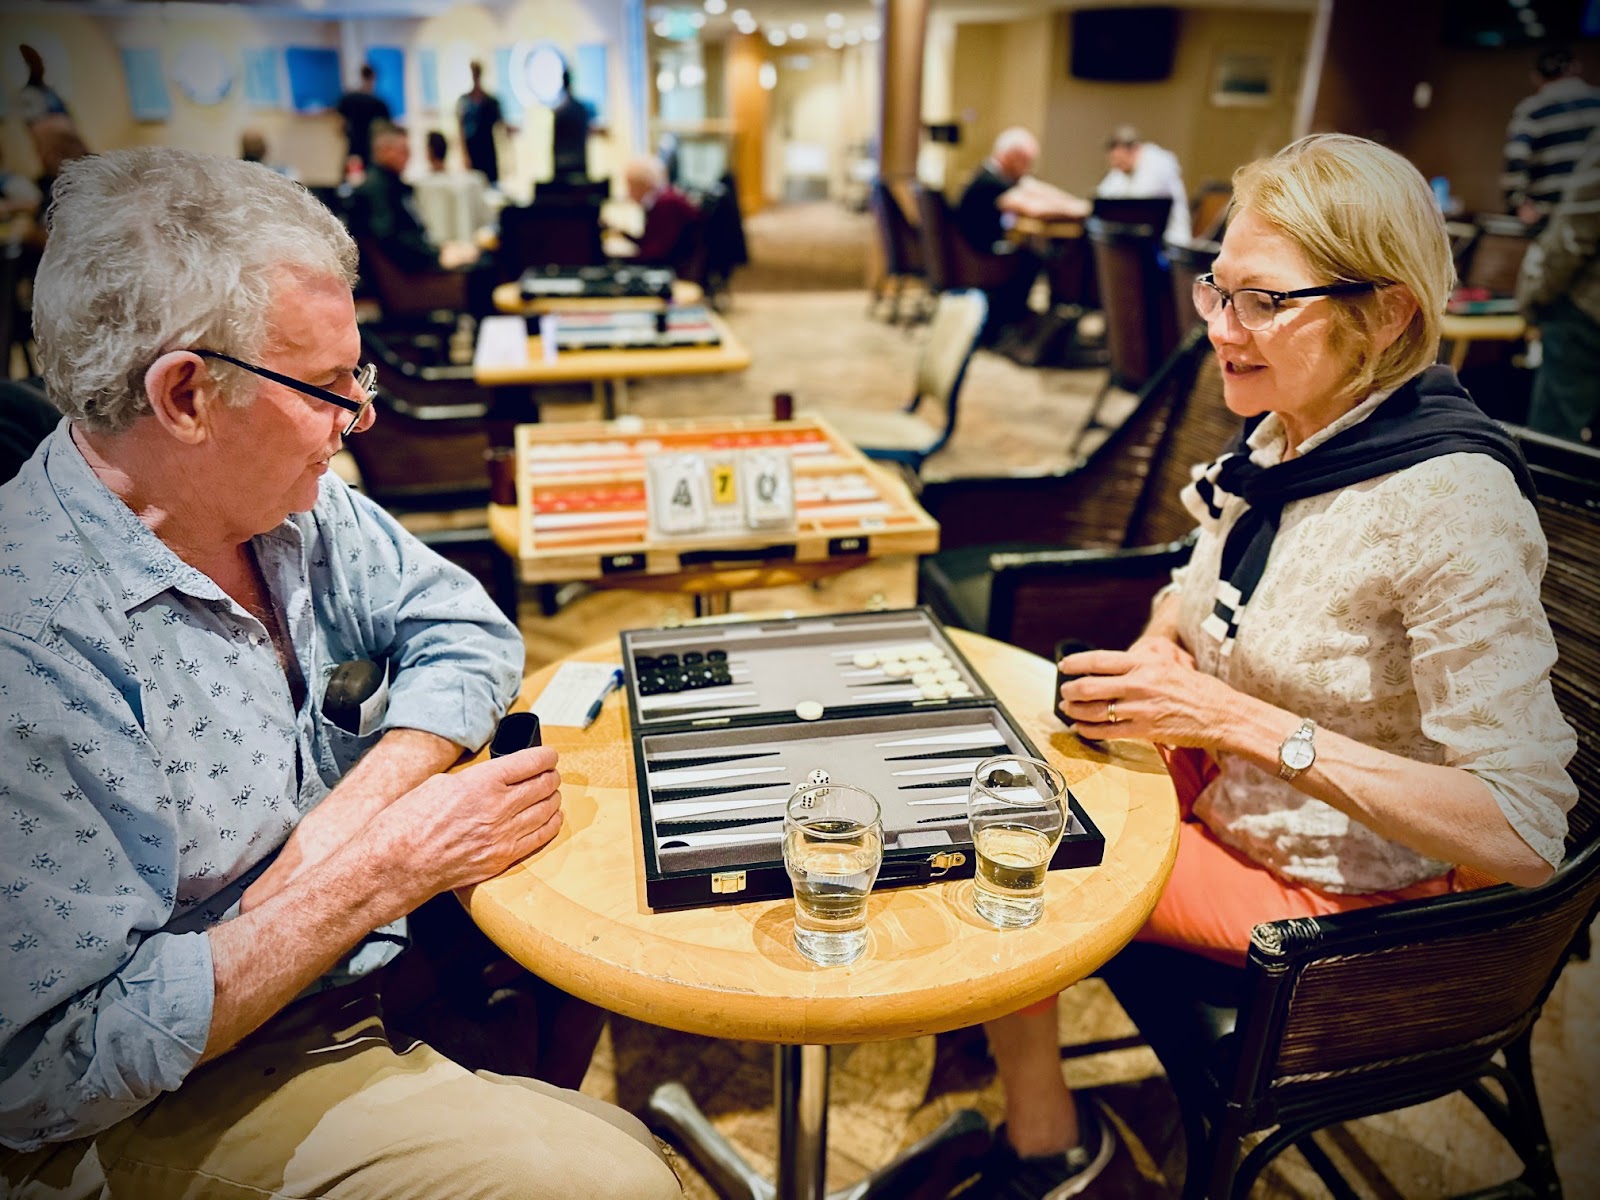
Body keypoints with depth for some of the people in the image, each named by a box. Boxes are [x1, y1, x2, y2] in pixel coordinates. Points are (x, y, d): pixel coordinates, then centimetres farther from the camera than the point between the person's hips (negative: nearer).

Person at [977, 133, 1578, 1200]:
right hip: (1222, 790, 7)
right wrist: (1154, 653, -9)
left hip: (1338, 889, -7)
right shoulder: (1286, 435, -4)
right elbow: (1202, 591, 14)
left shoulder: (1448, 502, -27)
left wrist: (1234, 719, -33)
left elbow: (1524, 837, -30)